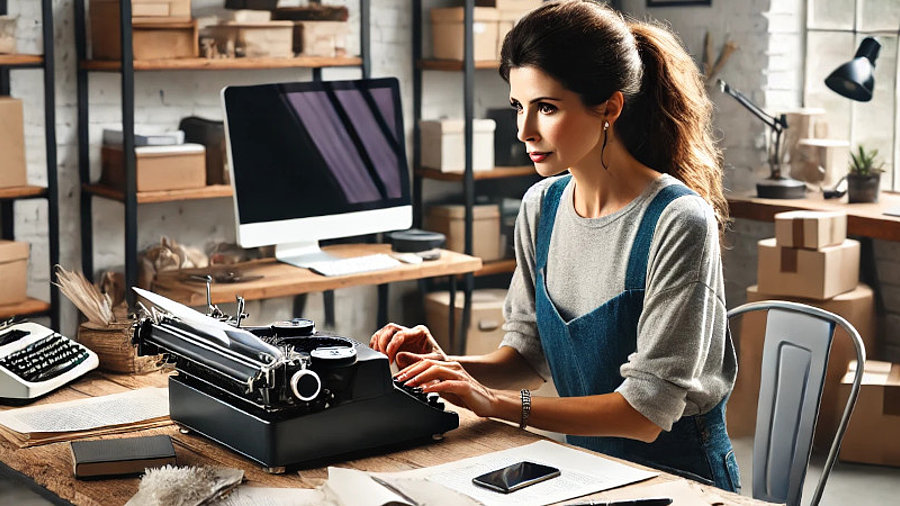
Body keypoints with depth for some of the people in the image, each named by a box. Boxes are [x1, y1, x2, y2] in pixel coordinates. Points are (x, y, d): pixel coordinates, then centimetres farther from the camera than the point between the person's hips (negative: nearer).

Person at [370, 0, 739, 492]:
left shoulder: (677, 223, -19)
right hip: (585, 466, 6)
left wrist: (497, 404, -25)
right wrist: (450, 367, -9)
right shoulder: (540, 208, 3)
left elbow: (648, 411, -20)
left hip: (677, 475, -5)